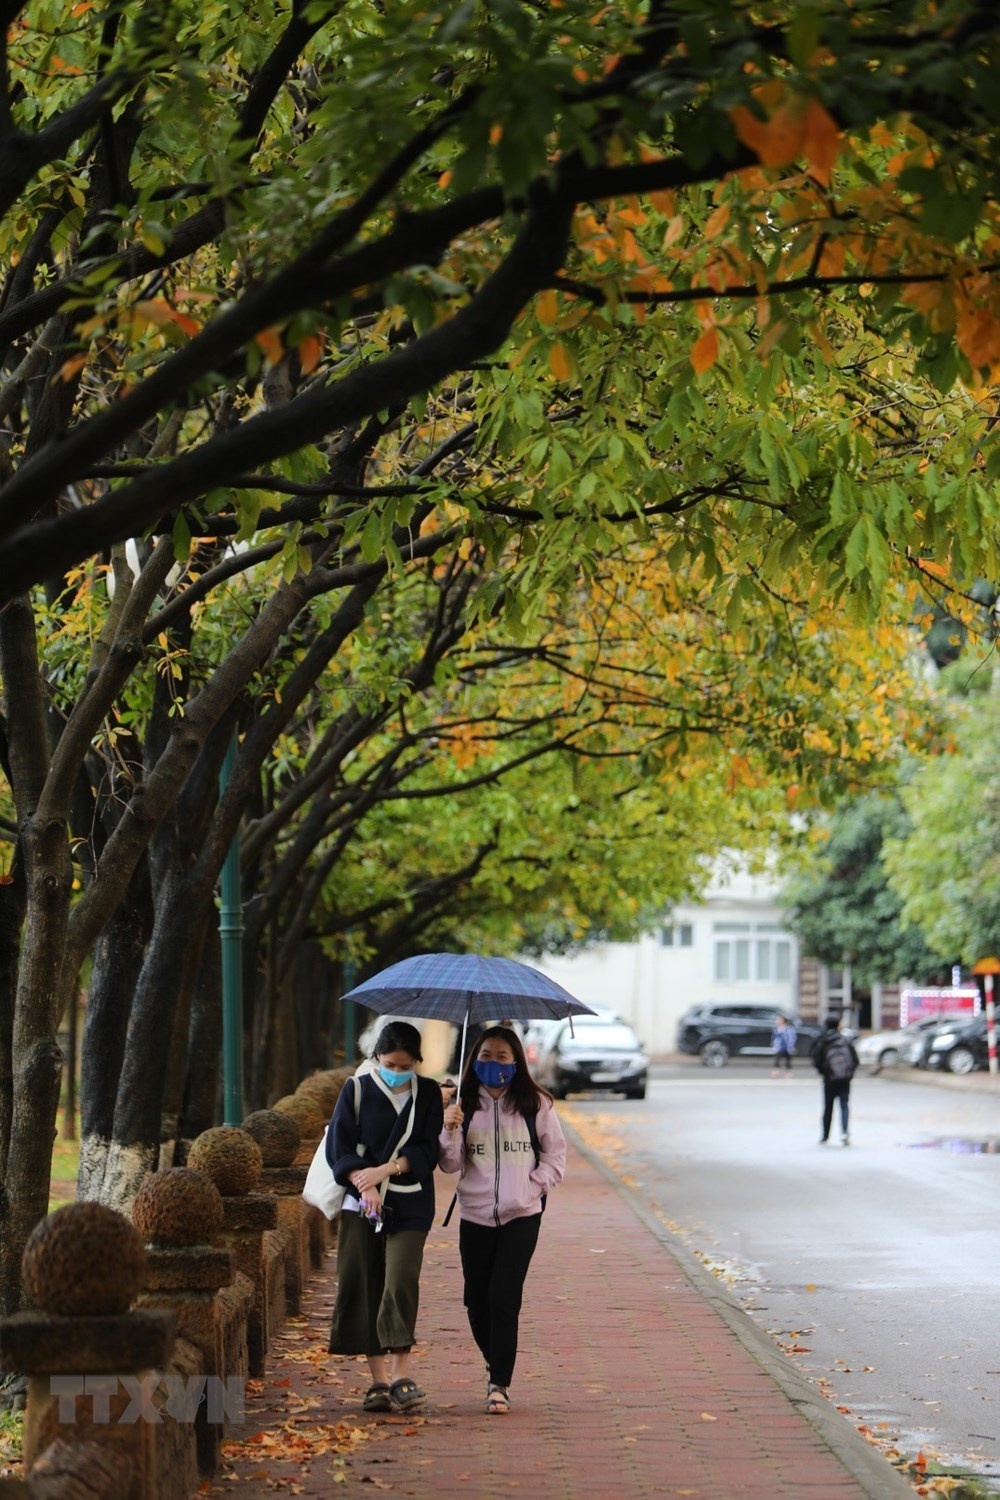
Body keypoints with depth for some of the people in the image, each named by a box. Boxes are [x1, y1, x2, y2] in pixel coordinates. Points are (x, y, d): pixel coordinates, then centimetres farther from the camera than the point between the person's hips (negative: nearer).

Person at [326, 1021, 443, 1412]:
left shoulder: (428, 1094, 6)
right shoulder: (357, 1091, 4)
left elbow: (427, 1151, 0)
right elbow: (338, 1146, -1)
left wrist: (384, 1170, -14)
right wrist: (364, 1186, -16)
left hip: (409, 1207, -1)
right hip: (361, 1203, 1)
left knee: (401, 1282, -15)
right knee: (362, 1288, -2)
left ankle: (401, 1376, -13)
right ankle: (378, 1379, 4)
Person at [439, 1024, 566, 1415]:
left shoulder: (534, 1104, 2)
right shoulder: (465, 1105, 4)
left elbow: (555, 1154, 8)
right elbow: (450, 1164, 2)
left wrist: (533, 1187, -5)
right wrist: (450, 1131, -16)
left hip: (521, 1215, -2)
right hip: (475, 1214, 2)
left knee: (504, 1295, -13)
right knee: (476, 1299, 8)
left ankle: (499, 1384, -9)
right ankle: (497, 1365, 31)